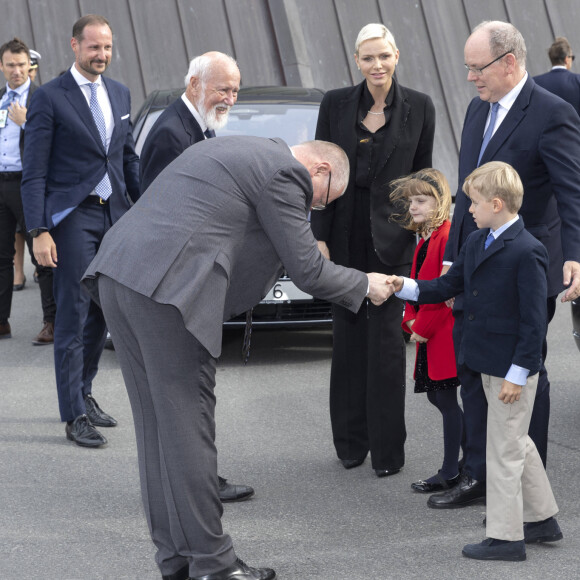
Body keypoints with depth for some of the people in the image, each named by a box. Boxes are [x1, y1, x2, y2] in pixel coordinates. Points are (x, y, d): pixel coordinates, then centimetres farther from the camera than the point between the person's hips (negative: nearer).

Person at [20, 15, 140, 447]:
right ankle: (75, 416, -2)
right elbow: (34, 173, -9)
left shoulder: (120, 95, 11)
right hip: (73, 217, -6)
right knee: (73, 316, -5)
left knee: (102, 313, 11)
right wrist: (39, 231, -17)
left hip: (115, 215, 6)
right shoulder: (50, 98, -7)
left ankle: (84, 394, 25)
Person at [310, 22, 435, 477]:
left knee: (387, 338, -2)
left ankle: (388, 448, 5)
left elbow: (423, 176, 6)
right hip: (345, 234, 2)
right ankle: (351, 441, 19)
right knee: (348, 334, 9)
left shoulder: (419, 107, 0)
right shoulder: (336, 104, 1)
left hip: (392, 235, -2)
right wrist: (319, 236, -2)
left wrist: (424, 234, 3)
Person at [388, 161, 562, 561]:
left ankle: (506, 537, 11)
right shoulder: (476, 243, 8)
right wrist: (405, 287, 0)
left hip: (514, 367, -9)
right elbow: (447, 287, 15)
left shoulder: (528, 253, -20)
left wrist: (517, 374, -19)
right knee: (517, 442, 19)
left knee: (504, 450, 0)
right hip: (489, 363, 9)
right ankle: (542, 519, 33)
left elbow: (535, 320, -20)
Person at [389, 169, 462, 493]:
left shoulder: (448, 236, -16)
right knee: (437, 395, 14)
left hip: (446, 333, -10)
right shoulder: (426, 239, 16)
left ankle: (450, 473, 2)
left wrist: (423, 327, -15)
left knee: (446, 399, -4)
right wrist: (411, 320, 4)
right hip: (427, 333, 10)